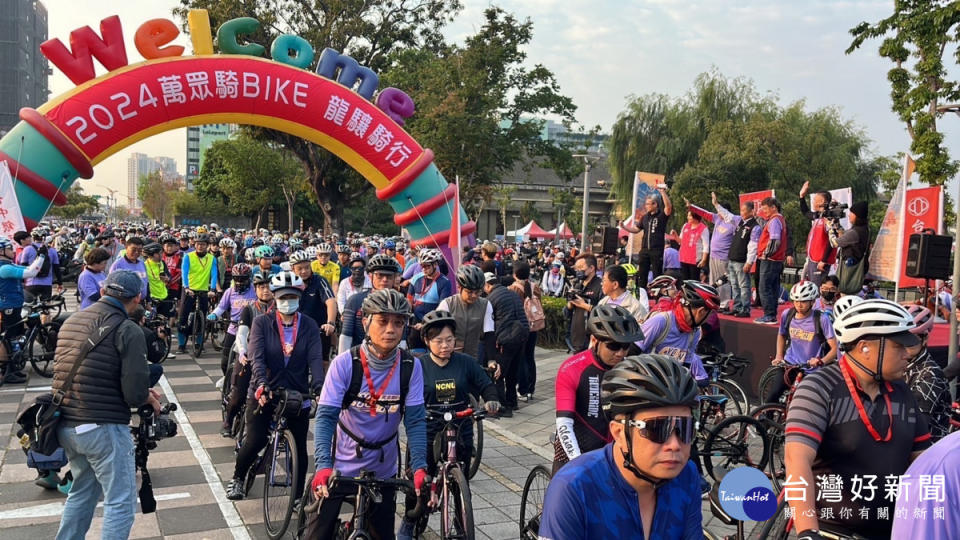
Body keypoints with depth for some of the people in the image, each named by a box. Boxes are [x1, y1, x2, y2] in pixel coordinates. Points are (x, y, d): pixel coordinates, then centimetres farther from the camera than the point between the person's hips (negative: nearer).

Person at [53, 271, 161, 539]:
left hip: (66, 426, 8)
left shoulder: (71, 321, 7)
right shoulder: (128, 330, -15)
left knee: (81, 493, 26)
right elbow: (135, 394, -20)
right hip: (103, 428, -8)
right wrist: (149, 399, 4)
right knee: (121, 503, 3)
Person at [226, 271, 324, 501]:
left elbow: (315, 358, -12)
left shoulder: (309, 326, -1)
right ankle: (237, 478, 26)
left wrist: (318, 386, -29)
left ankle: (299, 495, 20)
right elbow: (256, 356, -15)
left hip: (298, 395, 1)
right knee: (255, 441, -4)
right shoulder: (262, 323, -4)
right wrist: (262, 384, -32)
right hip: (264, 393, -1)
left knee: (300, 447, 3)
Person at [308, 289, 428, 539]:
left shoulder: (411, 367, -12)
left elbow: (415, 420, -13)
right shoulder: (345, 363, -17)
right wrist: (323, 465, -34)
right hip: (340, 467, -2)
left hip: (383, 470, 2)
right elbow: (325, 416, -20)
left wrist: (419, 467, -25)